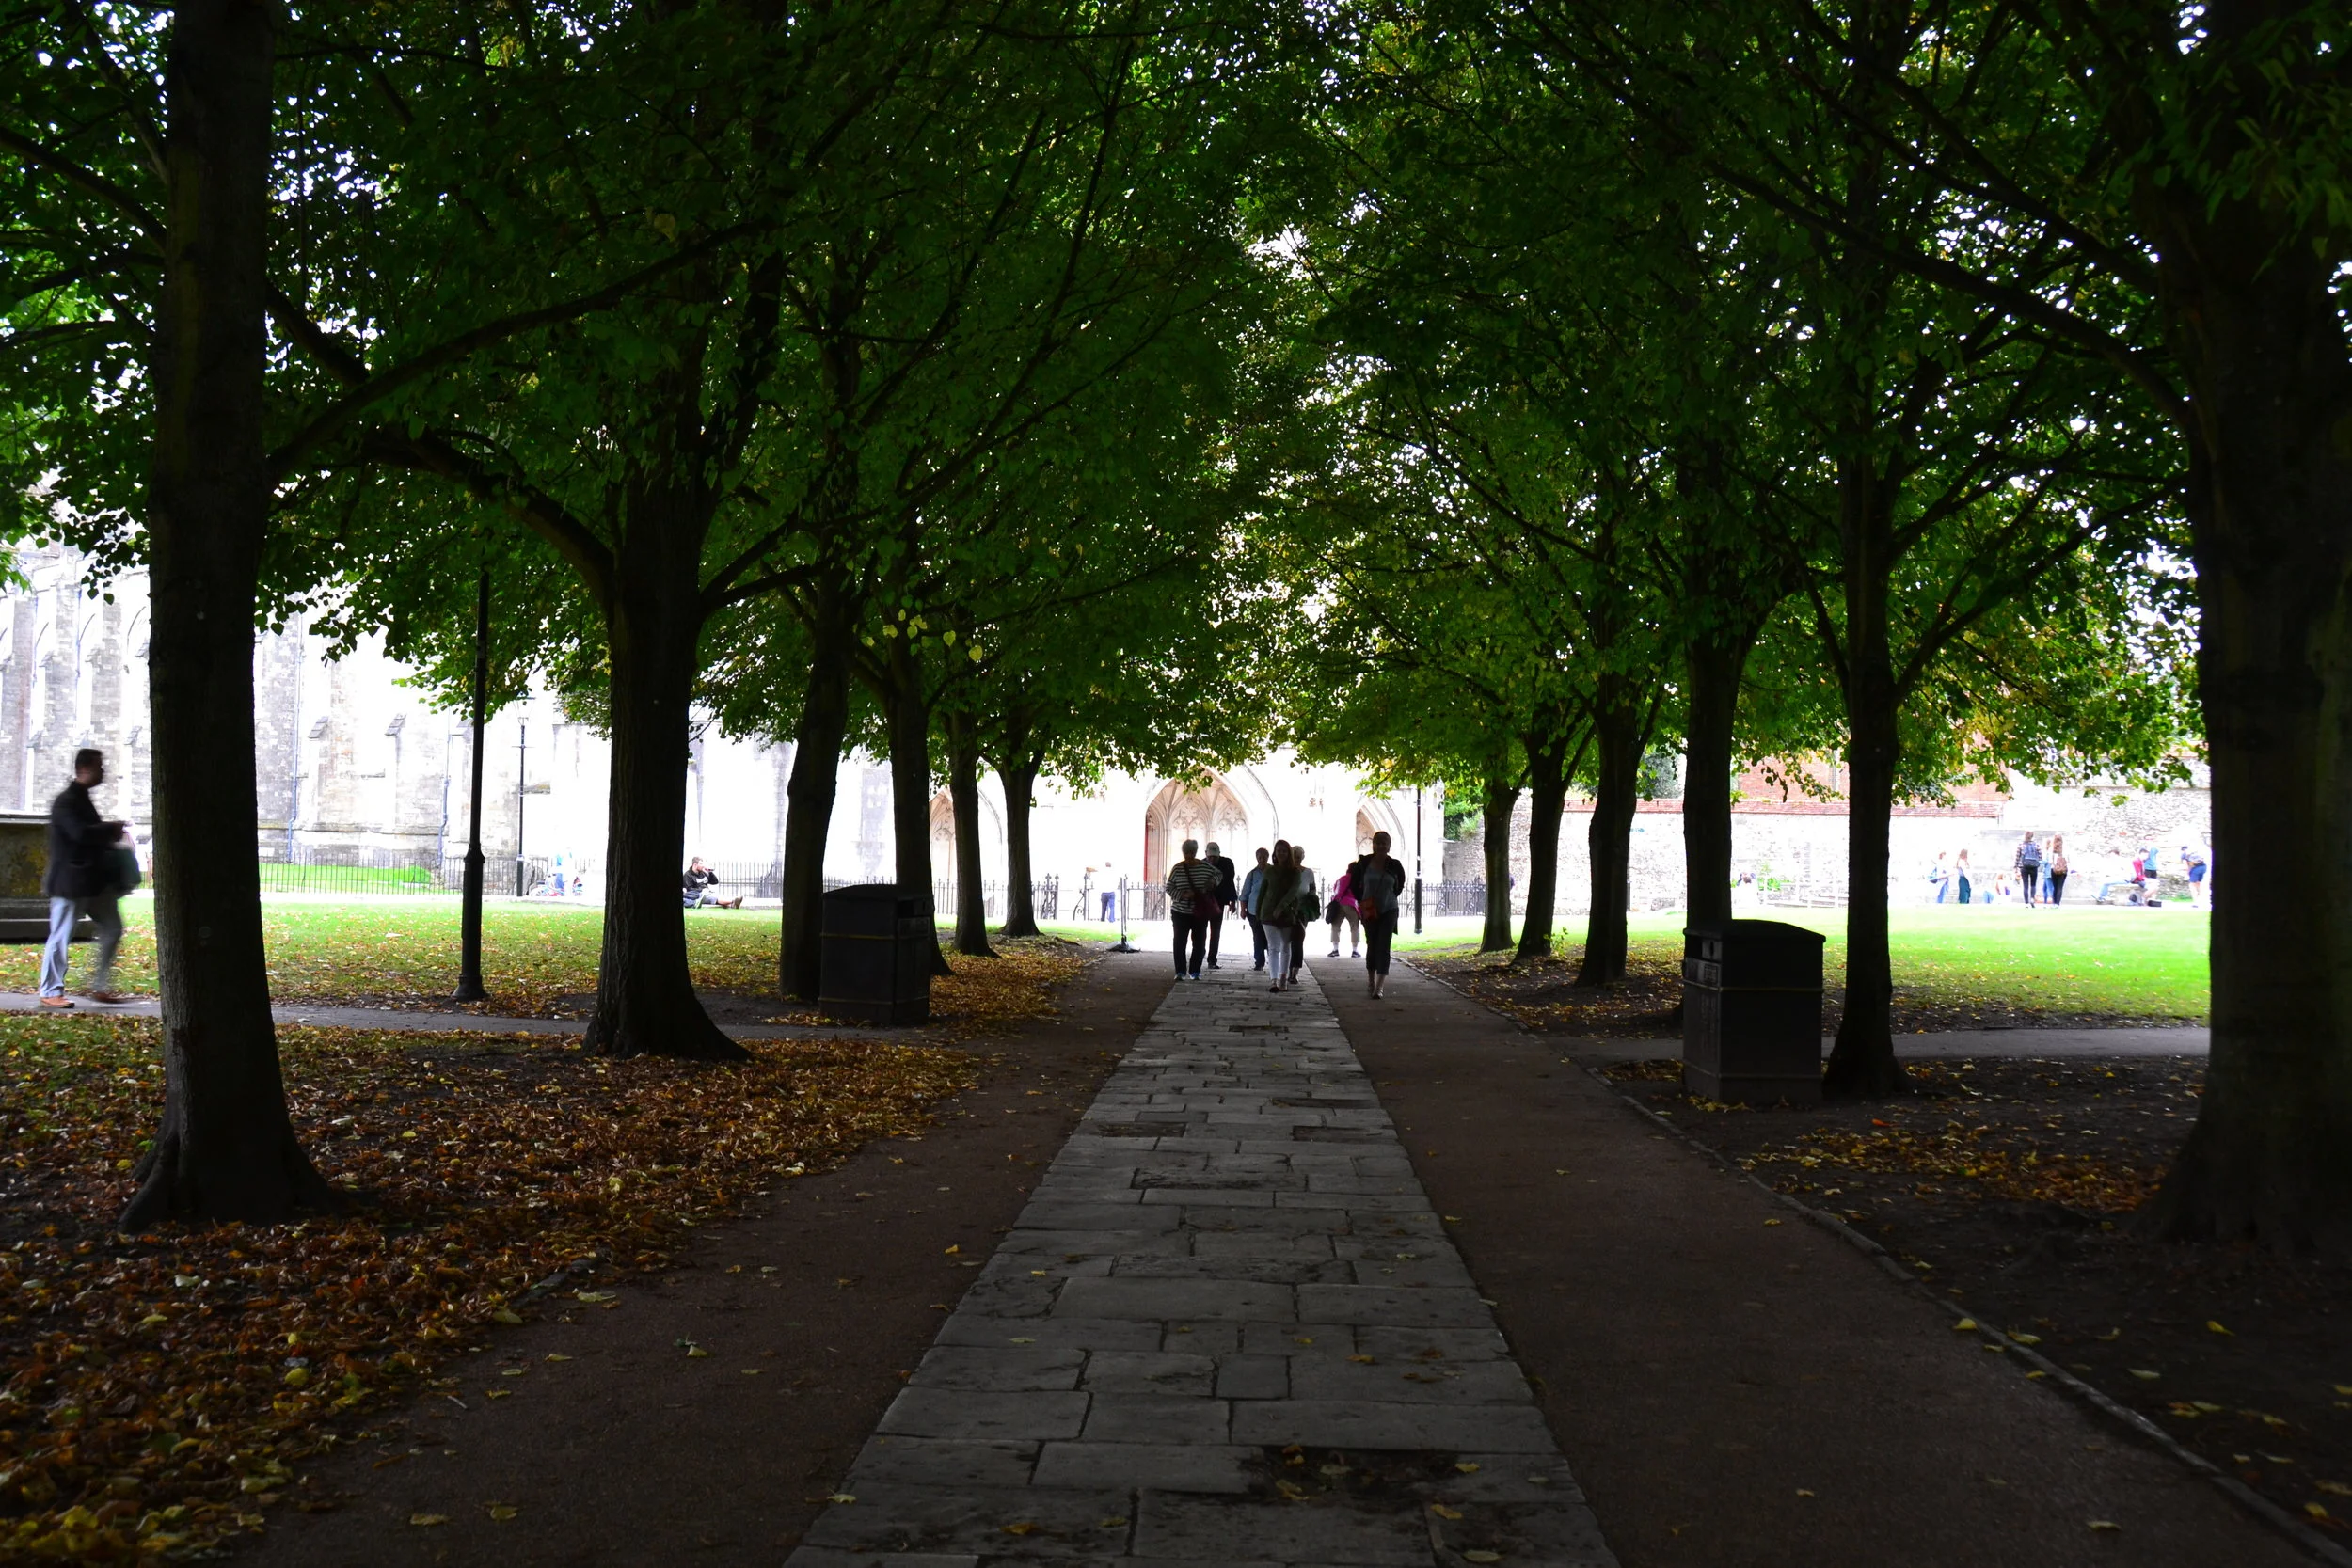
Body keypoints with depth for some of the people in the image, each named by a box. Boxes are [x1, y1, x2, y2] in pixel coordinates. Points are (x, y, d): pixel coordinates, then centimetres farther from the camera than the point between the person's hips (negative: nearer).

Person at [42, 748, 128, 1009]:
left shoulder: (82, 799, 16)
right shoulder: (66, 801, -14)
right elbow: (80, 833, -27)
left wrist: (109, 835, 3)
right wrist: (112, 829, -14)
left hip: (93, 880, 10)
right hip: (69, 882, -10)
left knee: (113, 929, 8)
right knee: (61, 937, -2)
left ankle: (100, 987, 14)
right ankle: (51, 992, 7)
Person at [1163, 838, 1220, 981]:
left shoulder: (1205, 866, -3)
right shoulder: (1177, 869, -5)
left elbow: (1218, 874, 16)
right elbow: (1169, 888, -3)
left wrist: (1213, 881, -6)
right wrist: (1182, 895, -19)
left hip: (1200, 913, 1)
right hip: (1180, 912, -1)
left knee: (1199, 943, 6)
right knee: (1180, 943, -1)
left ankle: (1195, 971, 16)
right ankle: (1180, 972, 7)